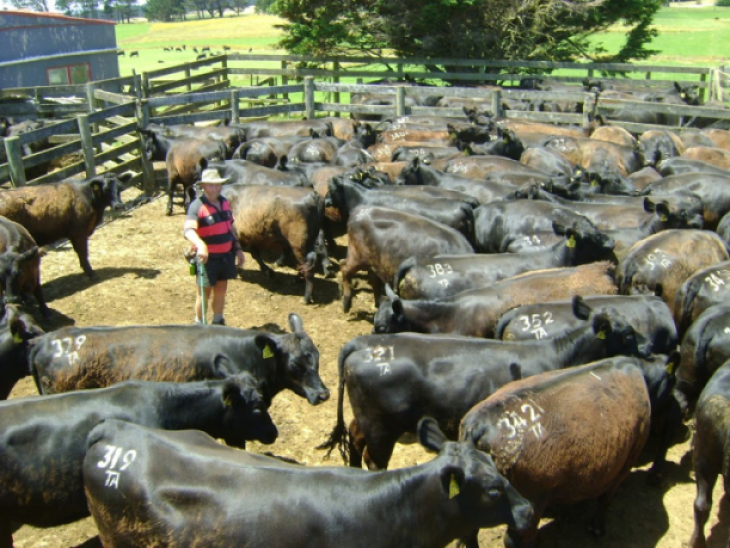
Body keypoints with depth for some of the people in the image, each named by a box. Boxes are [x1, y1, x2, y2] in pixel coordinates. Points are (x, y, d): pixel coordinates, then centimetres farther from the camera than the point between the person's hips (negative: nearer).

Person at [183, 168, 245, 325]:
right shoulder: (197, 206, -16)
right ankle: (199, 325, 23)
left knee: (221, 290, 18)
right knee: (204, 293, 5)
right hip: (207, 257, -6)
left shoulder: (224, 203, 6)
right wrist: (200, 245, -49)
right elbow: (188, 230, -31)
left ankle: (218, 322, 35)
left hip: (226, 255, 6)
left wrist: (238, 248, 18)